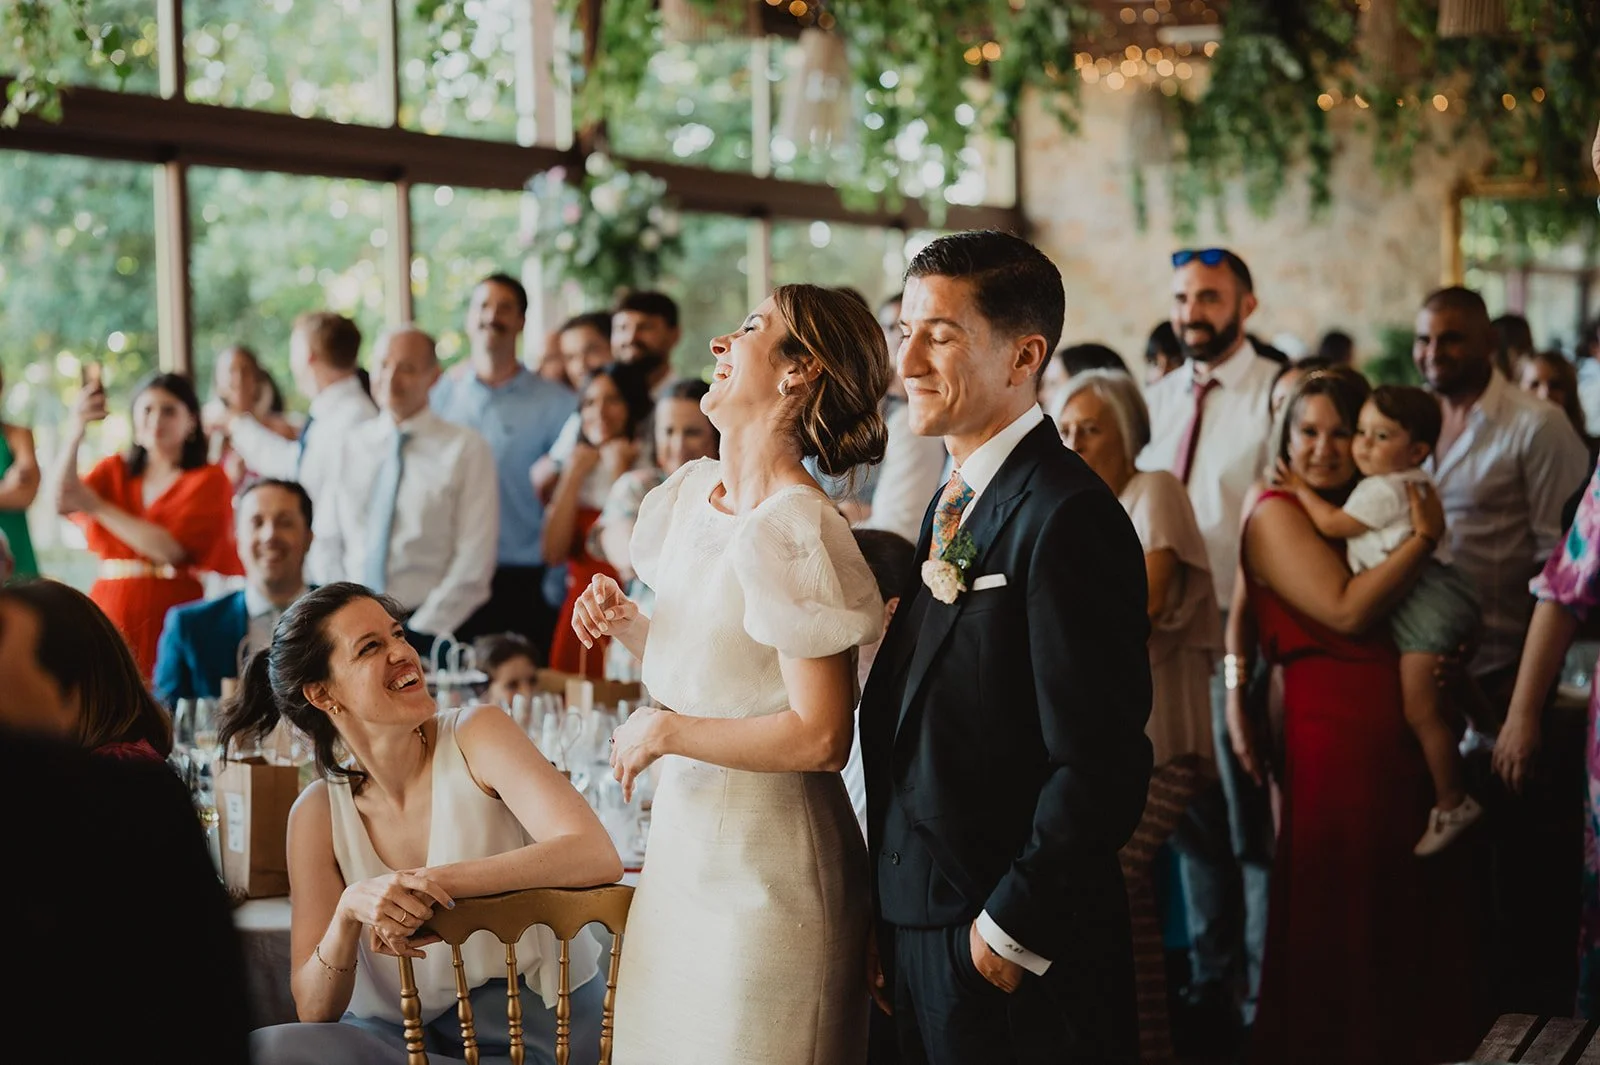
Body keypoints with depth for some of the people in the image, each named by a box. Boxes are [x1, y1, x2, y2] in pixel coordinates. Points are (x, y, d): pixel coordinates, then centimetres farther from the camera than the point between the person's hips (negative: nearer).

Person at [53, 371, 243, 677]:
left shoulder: (209, 479, 1)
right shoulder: (115, 470, 14)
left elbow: (170, 548, -11)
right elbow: (63, 501, -4)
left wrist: (96, 506, -4)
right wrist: (75, 433, -16)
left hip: (174, 617, -3)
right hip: (114, 613, 3)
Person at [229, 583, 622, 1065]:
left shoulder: (477, 734, -5)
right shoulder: (317, 813, 2)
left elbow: (597, 857, -21)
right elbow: (314, 1012, -2)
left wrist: (435, 883, -25)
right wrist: (349, 911, -22)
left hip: (537, 1025, -1)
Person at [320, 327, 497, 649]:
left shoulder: (467, 450, 0)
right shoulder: (351, 444, 12)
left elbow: (473, 562, -4)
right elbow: (329, 542, 14)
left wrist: (420, 632, -9)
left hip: (428, 631, -3)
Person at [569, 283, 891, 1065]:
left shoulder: (791, 532, -20)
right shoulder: (690, 491, 7)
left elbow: (820, 737, -24)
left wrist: (665, 731, -15)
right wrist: (627, 624, 0)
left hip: (766, 861, -8)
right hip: (684, 840, 8)